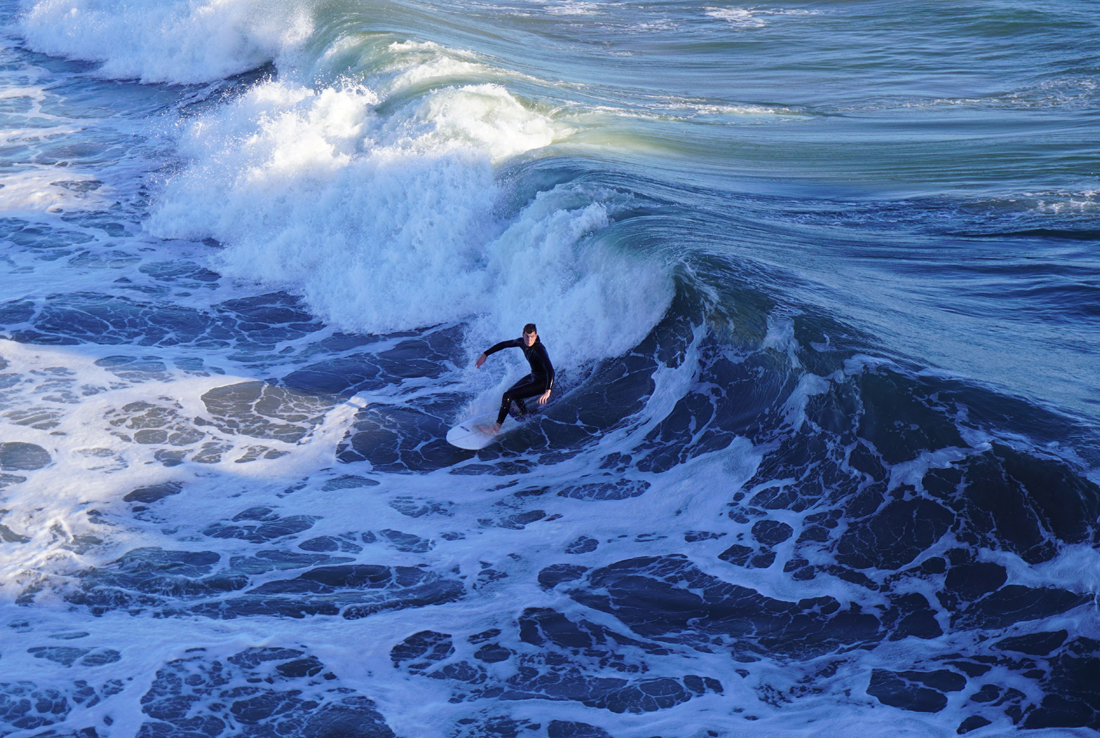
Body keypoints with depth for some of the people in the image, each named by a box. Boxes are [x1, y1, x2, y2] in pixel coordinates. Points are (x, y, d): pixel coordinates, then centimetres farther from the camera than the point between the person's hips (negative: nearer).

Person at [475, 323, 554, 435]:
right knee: (511, 391, 29)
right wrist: (485, 355, 8)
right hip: (533, 376, 9)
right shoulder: (522, 342, -9)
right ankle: (524, 414, 53)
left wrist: (548, 391, -55)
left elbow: (550, 370, -43)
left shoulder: (539, 350, -33)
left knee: (508, 396, -14)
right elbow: (504, 344, 8)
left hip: (542, 383, -9)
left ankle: (496, 428, -3)